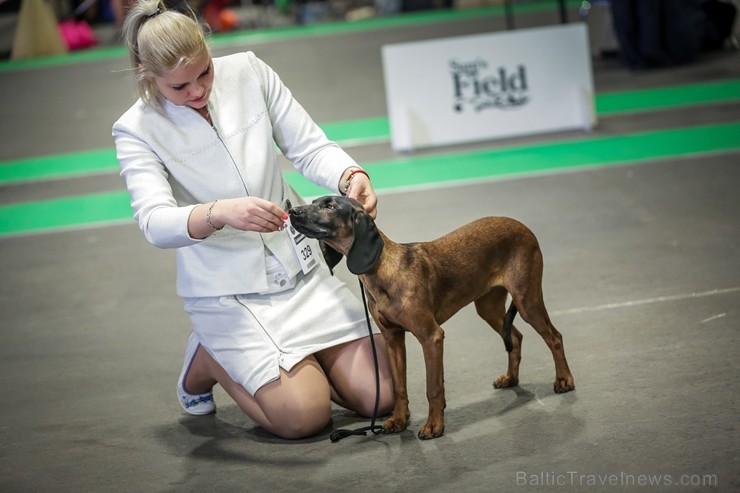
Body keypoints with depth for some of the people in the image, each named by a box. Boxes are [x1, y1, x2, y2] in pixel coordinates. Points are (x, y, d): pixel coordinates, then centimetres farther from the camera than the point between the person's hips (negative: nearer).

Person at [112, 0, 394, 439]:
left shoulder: (249, 72, -6)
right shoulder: (137, 130, -14)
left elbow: (310, 147, -4)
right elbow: (156, 222, -28)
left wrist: (351, 176, -27)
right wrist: (219, 213, -49)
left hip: (301, 270, 4)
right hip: (227, 292, -4)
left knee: (379, 397, -5)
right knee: (305, 416, -16)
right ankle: (209, 361, 11)